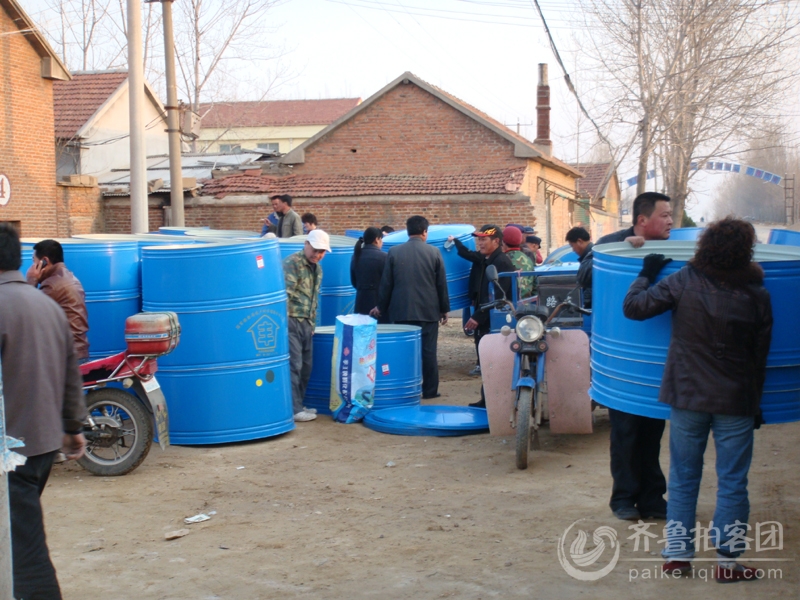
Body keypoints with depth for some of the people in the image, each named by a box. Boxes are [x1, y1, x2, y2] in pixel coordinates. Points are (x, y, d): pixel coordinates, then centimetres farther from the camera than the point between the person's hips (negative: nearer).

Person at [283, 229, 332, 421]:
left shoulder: (317, 269, 15)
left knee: (306, 366, 11)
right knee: (294, 365, -8)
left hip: (306, 323, 9)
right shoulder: (292, 263, -11)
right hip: (291, 321, -8)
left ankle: (298, 404, 21)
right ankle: (294, 409, -4)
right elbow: (285, 294, -19)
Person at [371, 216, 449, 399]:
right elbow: (441, 284, 1)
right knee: (428, 351, 5)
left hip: (402, 311, 1)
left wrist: (381, 307, 13)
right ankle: (430, 390, 8)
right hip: (429, 310, -1)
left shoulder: (394, 252, -2)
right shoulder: (434, 252, -3)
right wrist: (444, 309, 11)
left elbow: (386, 283, 2)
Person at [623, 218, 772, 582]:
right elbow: (760, 356, 1)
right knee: (732, 483, 7)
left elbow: (633, 307, -8)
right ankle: (727, 561, 11)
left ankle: (677, 555, 15)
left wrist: (647, 274, 10)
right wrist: (756, 403, 12)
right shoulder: (757, 295, -6)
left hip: (686, 397, 1)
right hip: (736, 402, -1)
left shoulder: (683, 282, -7)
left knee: (683, 478, 12)